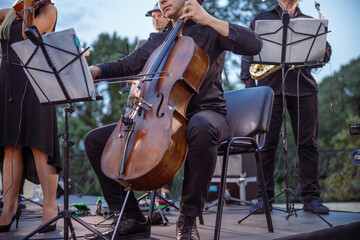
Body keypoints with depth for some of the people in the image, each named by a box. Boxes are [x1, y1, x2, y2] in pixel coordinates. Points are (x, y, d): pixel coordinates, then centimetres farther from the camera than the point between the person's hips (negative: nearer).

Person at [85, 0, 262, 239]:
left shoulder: (208, 31, 6)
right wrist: (94, 70, 2)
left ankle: (188, 218, -28)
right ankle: (133, 218, -4)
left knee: (200, 129, -44)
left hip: (204, 113, -5)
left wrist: (209, 19, -13)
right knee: (95, 140, -4)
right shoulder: (156, 40, 22)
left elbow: (254, 45, -10)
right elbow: (124, 67, 22)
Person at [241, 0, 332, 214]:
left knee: (308, 143, 0)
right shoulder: (261, 19, 17)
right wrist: (249, 83, 0)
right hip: (271, 86, -1)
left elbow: (326, 54, 13)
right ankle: (265, 197, 3)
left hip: (303, 87, 1)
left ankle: (311, 196, 6)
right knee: (267, 143, -3)